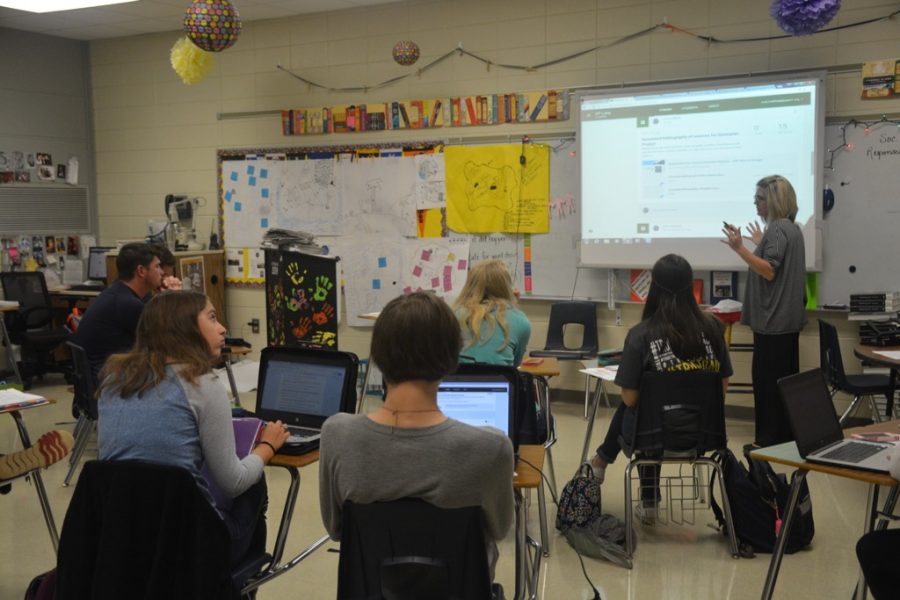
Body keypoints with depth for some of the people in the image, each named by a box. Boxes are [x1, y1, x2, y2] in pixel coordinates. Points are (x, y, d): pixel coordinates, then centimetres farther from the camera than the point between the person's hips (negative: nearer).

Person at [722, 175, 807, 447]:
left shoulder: (777, 229, -15)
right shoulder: (792, 228, 15)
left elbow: (769, 271, -22)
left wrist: (740, 248, -28)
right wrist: (762, 244, 32)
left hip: (773, 318, -10)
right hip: (788, 316, 10)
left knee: (767, 378, -5)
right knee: (785, 377, 13)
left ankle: (769, 439, -1)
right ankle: (787, 434, 20)